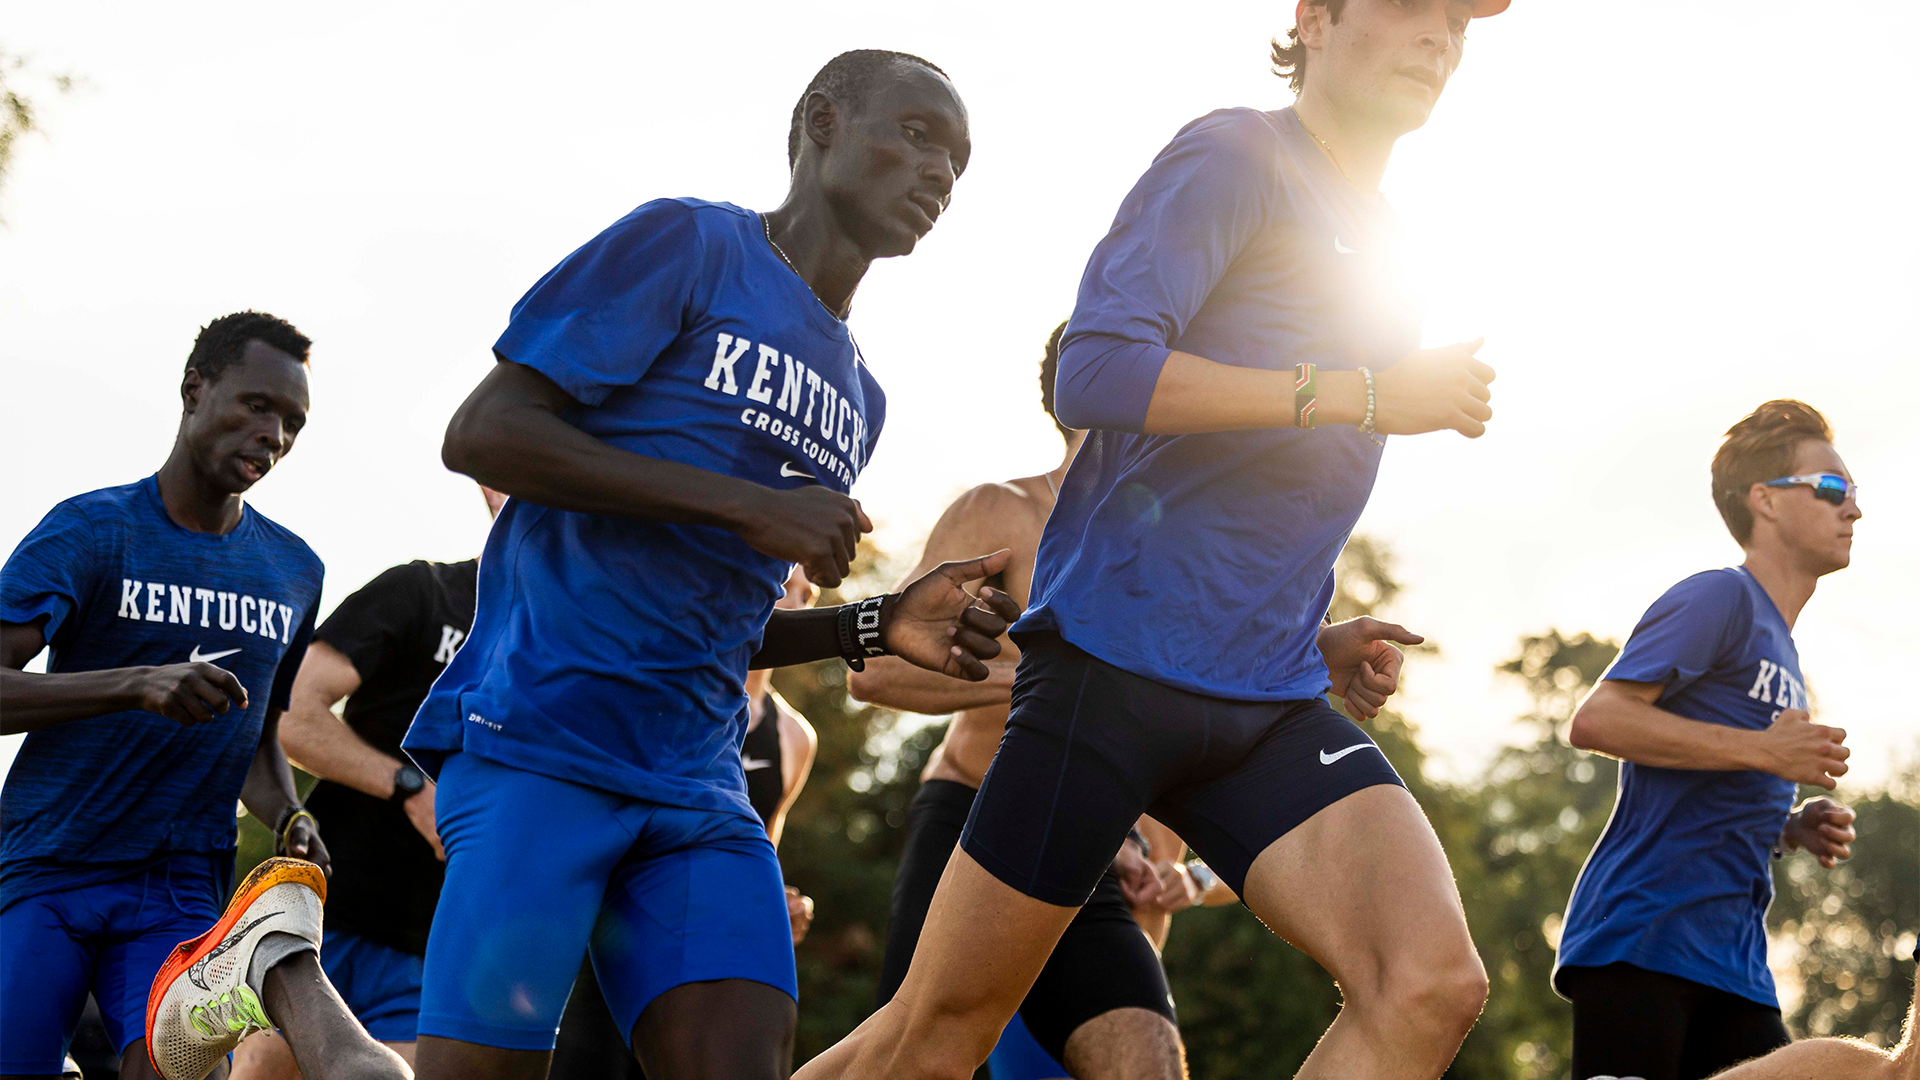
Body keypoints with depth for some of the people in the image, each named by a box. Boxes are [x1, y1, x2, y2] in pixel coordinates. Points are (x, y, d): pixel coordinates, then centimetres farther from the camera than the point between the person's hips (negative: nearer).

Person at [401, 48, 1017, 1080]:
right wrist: (749, 506, -12)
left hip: (695, 783, 7)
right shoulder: (691, 245, 1)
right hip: (539, 738, -7)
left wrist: (877, 626, 8)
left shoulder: (857, 396, 23)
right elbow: (481, 433, -9)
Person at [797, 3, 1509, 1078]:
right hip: (1117, 658, -7)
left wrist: (1321, 639, 16)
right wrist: (1365, 396, -16)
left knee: (1432, 986, -17)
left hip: (1273, 706, 7)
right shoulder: (1235, 160, -3)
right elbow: (1094, 372, -18)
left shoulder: (1378, 247, 22)